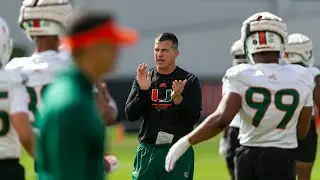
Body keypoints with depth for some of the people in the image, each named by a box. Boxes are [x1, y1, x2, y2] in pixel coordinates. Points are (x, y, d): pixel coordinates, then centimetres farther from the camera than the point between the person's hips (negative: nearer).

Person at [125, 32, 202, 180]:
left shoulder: (189, 81, 2)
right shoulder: (143, 79, 8)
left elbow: (194, 117, -5)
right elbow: (130, 115, 2)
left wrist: (178, 98, -22)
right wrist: (143, 90, -13)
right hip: (147, 150, 2)